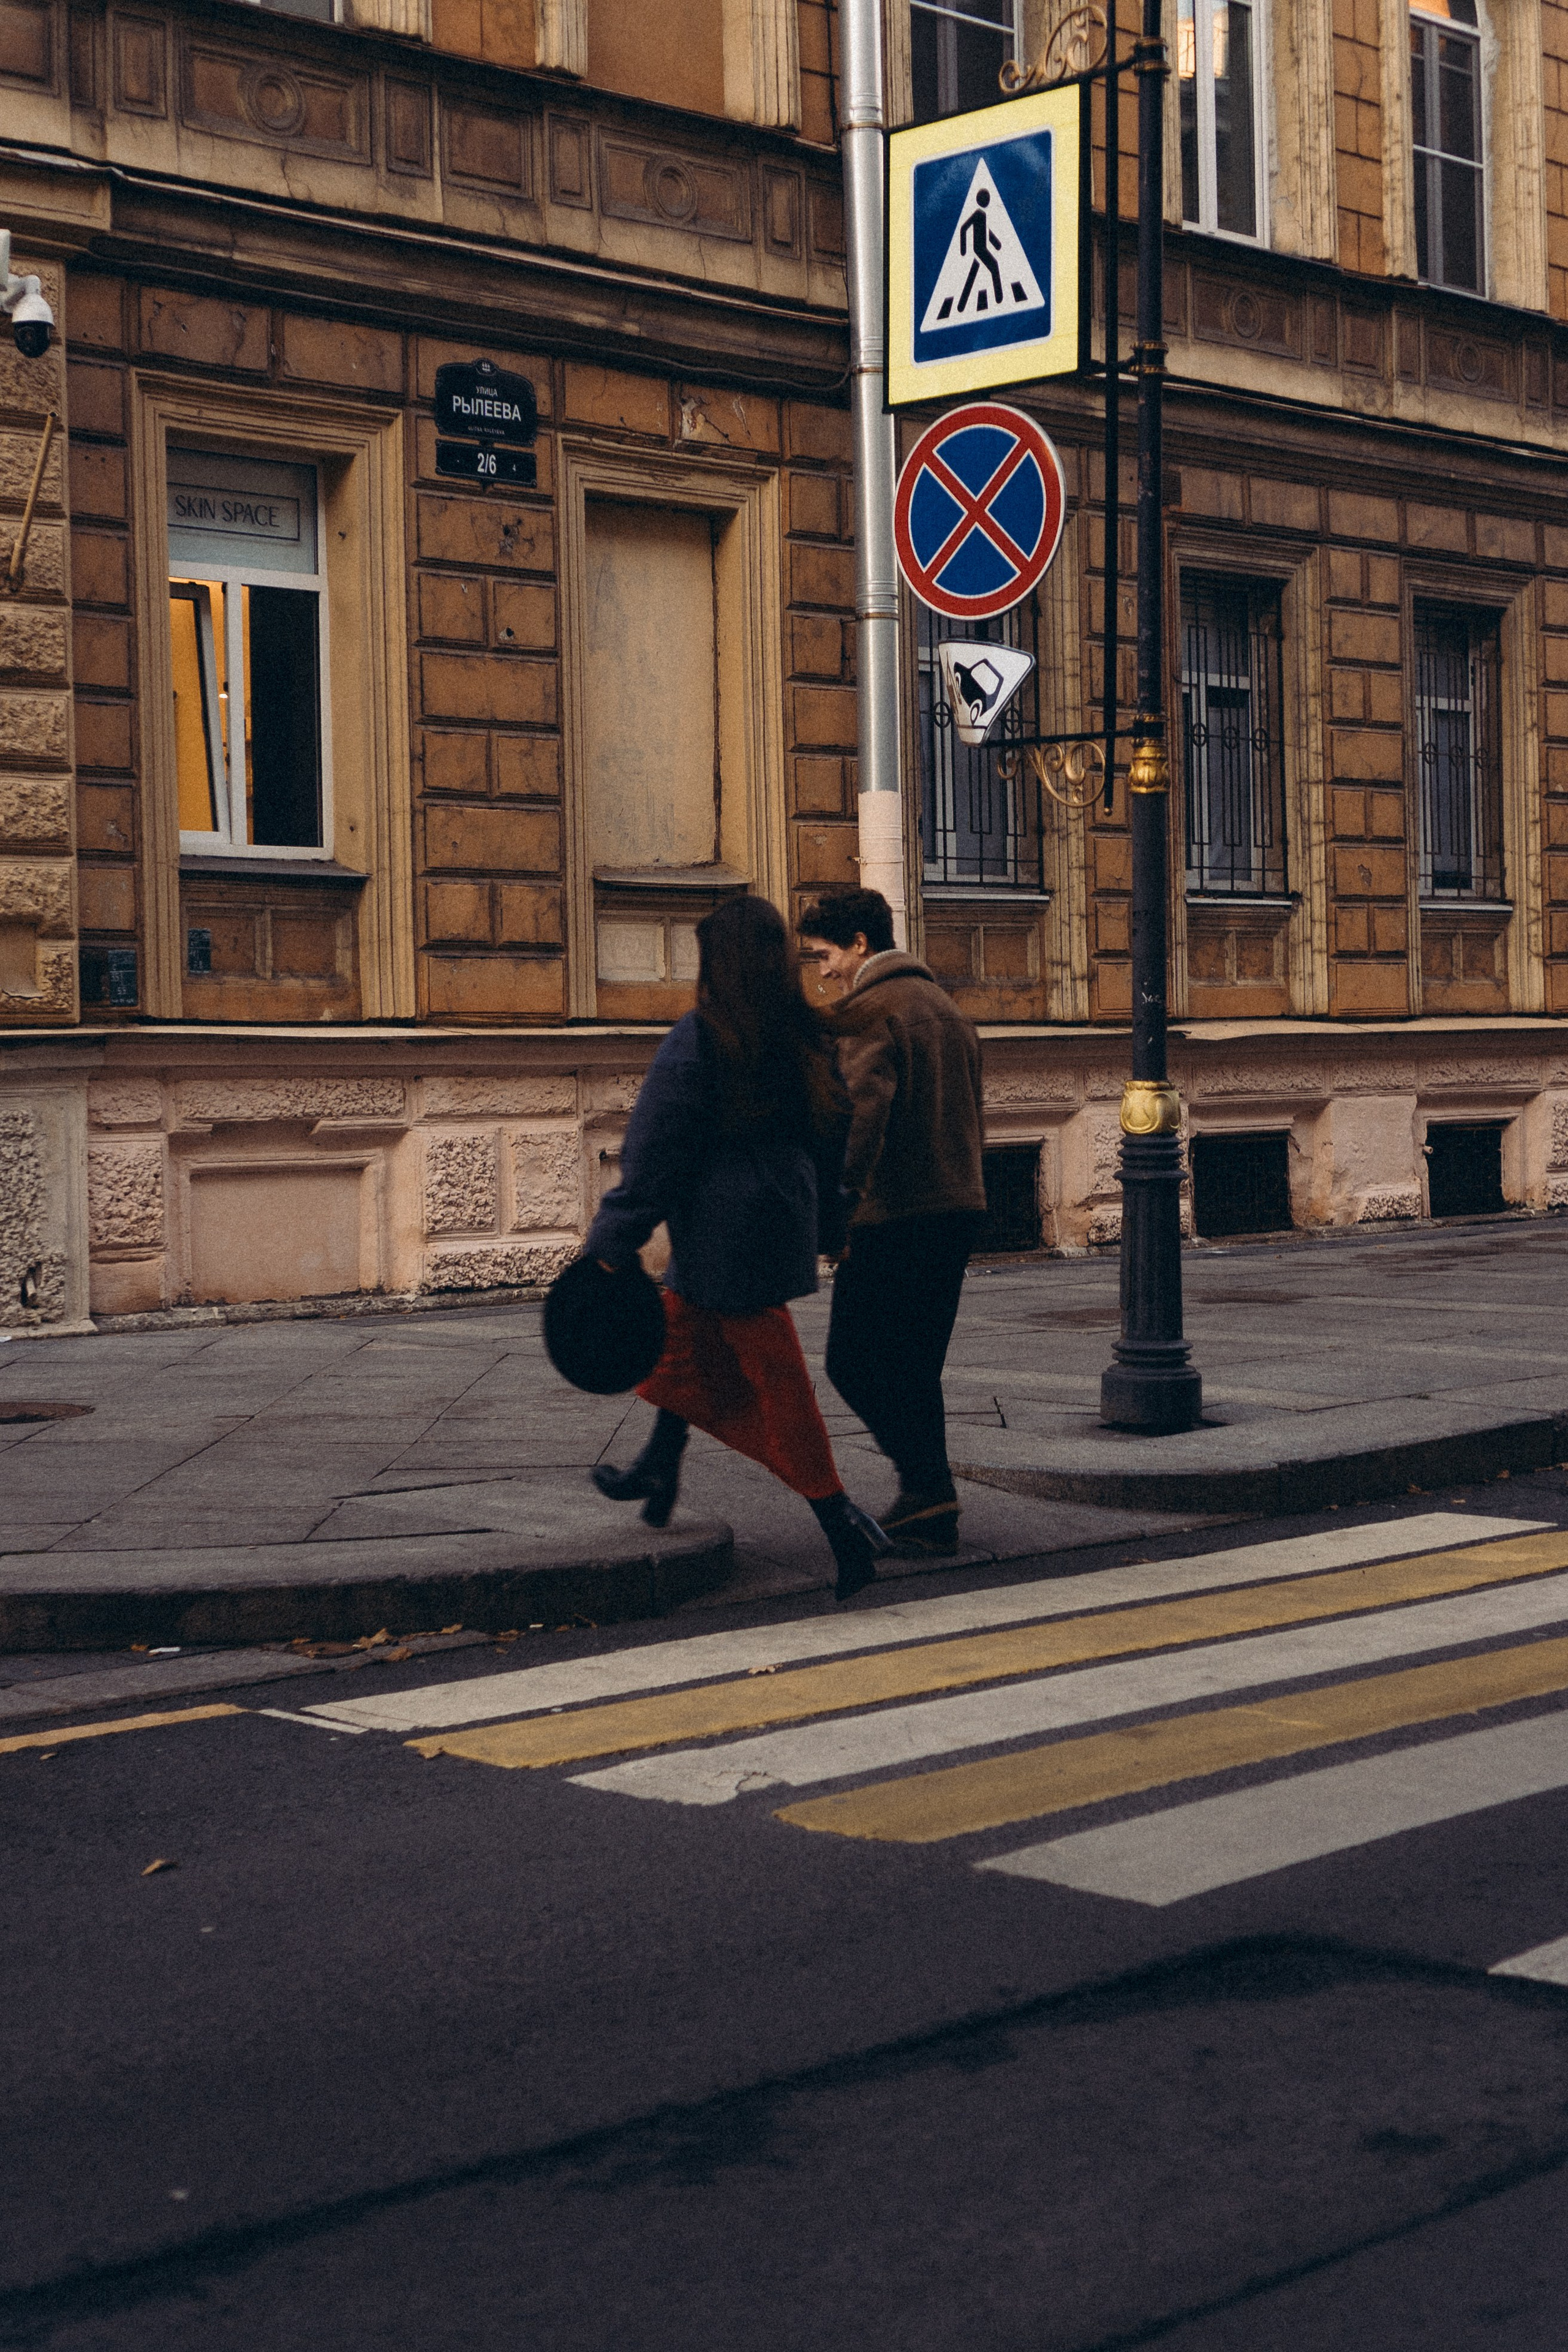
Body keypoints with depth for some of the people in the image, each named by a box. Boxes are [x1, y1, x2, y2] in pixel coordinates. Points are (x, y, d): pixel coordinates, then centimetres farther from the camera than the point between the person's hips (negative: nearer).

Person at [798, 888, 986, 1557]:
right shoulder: (945, 1006, 18)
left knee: (853, 1360, 0)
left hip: (894, 1218, -9)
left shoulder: (869, 1013, -11)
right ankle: (931, 1512, 14)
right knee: (914, 1368, 14)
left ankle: (926, 1487, -6)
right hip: (958, 1208, 9)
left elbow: (859, 1119, -23)